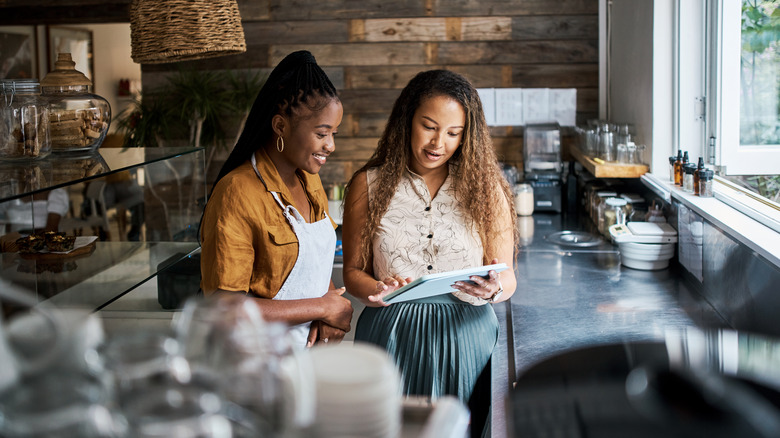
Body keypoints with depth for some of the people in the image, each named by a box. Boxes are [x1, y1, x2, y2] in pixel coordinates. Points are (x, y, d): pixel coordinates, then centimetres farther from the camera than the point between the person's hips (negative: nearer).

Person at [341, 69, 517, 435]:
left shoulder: (485, 189, 3)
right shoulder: (368, 185, 2)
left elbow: (507, 276, 4)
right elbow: (353, 270, 5)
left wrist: (494, 290, -18)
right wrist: (376, 290, -16)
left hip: (464, 336, 1)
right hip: (391, 334, 0)